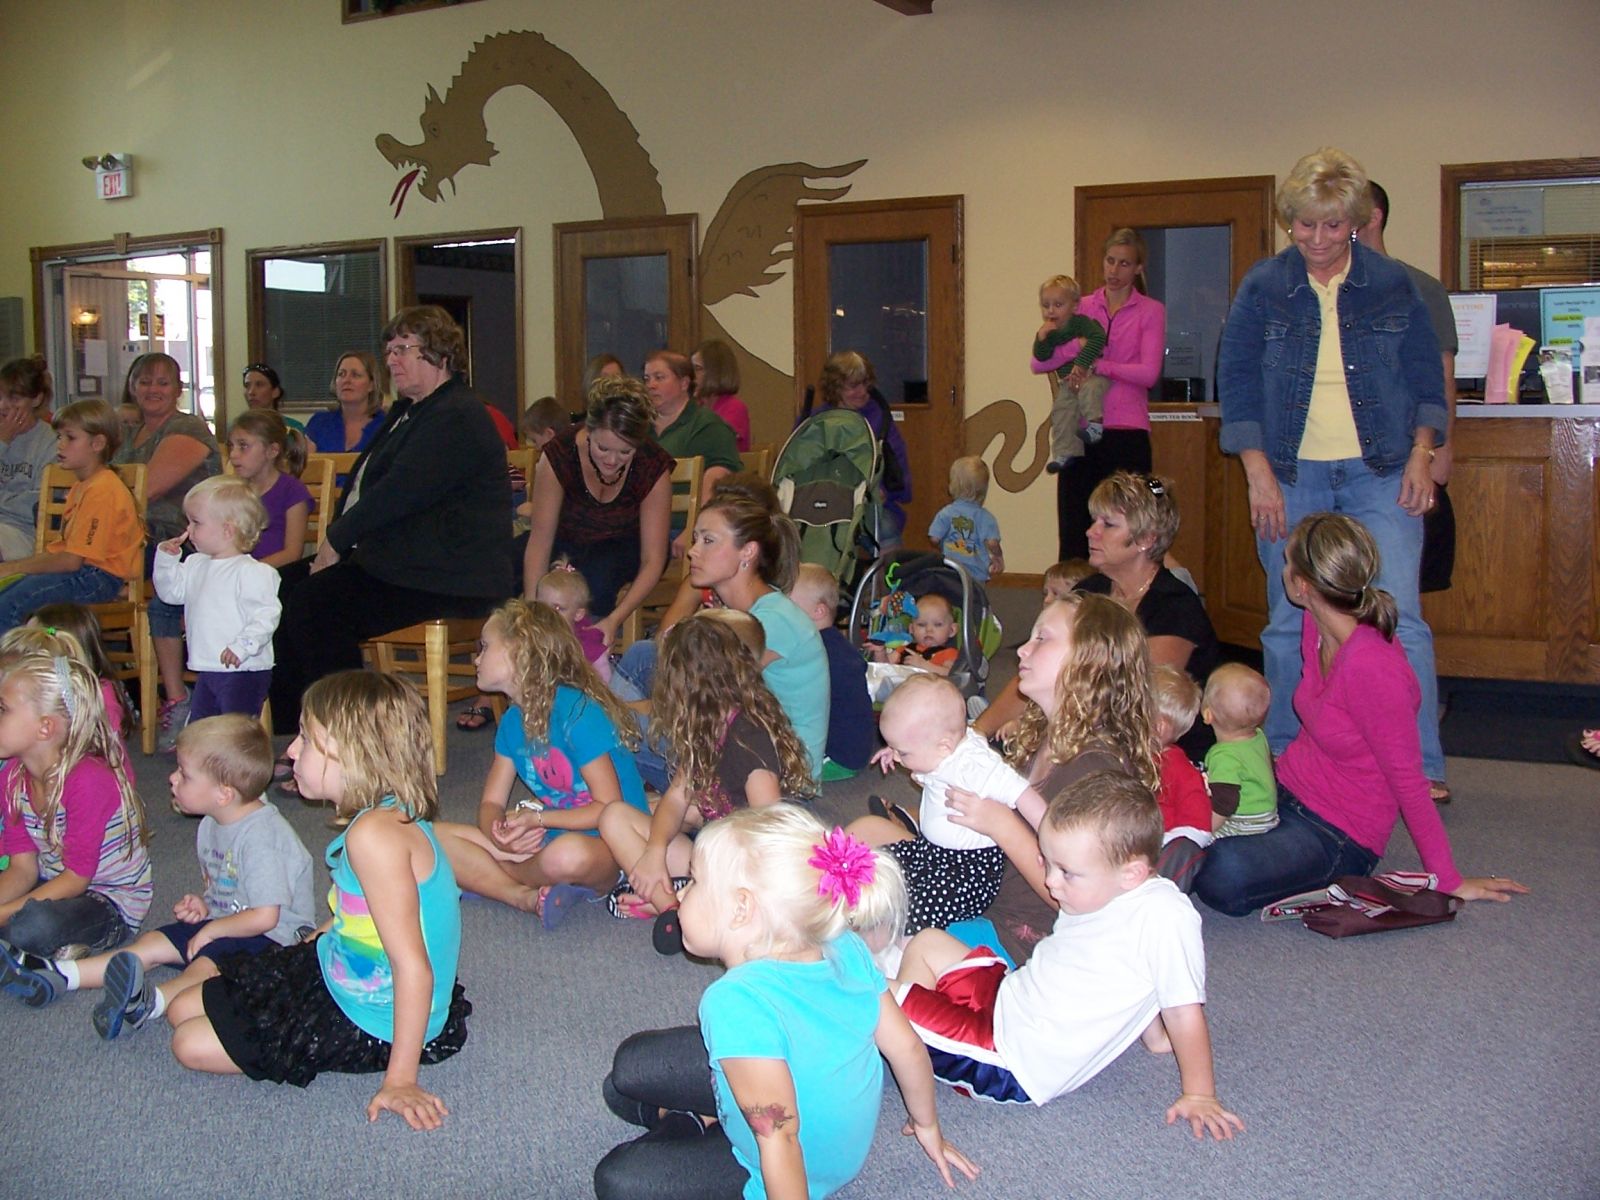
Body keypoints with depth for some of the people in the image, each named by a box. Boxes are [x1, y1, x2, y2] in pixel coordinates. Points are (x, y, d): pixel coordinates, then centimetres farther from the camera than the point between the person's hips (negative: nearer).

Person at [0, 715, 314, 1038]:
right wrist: (201, 903, 2)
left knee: (210, 958, -34)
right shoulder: (210, 827, 8)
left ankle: (149, 1002, -60)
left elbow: (265, 916, -26)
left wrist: (211, 930, -14)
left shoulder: (261, 835, -23)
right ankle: (56, 976, -1)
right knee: (151, 943, 2)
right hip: (220, 925, 10)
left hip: (274, 937, -10)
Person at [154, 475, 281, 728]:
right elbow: (171, 591, 22)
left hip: (243, 671, -9)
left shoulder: (252, 572, -17)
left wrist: (243, 645, -30)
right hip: (208, 669, 9)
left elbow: (267, 614, -23)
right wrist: (166, 559, 8)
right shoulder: (195, 565, 11)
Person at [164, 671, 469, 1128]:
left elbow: (413, 966, -30)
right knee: (185, 1009, 8)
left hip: (368, 1022, -9)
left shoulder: (374, 834, -31)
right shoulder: (389, 817, 1)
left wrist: (400, 1079, -26)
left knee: (193, 1045, -5)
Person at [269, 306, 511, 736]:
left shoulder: (456, 418, -14)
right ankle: (286, 721, 5)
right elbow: (364, 486, 21)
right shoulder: (407, 411, 21)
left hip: (442, 579, -11)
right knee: (283, 585, 3)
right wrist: (337, 543, 5)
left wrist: (338, 540, -13)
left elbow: (399, 492, -22)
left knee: (313, 602, -24)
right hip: (396, 561, 11)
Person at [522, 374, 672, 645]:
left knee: (597, 579, -36)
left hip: (624, 546, -1)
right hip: (569, 543, 1)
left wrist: (615, 619, -38)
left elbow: (652, 560, -23)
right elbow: (539, 543, -24)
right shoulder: (559, 456, -26)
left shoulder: (654, 468, -25)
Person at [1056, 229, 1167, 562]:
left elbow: (1149, 373, -8)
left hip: (1126, 433, -3)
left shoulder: (1150, 311, 6)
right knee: (1074, 535, 4)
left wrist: (1097, 365, -17)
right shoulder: (1082, 307, 13)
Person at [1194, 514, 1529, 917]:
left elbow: (1408, 781, -20)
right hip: (1285, 789, 7)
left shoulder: (1371, 668, -28)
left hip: (1339, 835, -7)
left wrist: (1448, 881, -11)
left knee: (1222, 875, -33)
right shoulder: (1315, 626, -3)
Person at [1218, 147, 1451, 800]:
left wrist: (1421, 453, -2)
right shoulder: (1262, 287, 3)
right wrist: (1259, 474, -5)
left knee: (1398, 618, -8)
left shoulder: (1392, 285, 5)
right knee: (1289, 623, 3)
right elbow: (1236, 384, 3)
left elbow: (1426, 377, 10)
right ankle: (1283, 757, 16)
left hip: (1380, 476, 0)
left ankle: (1422, 766, -1)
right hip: (1292, 477, 1)